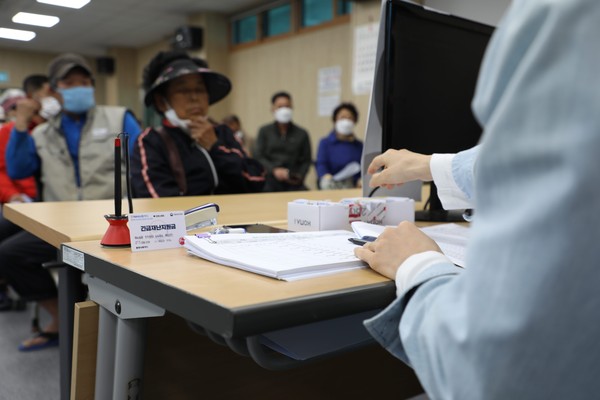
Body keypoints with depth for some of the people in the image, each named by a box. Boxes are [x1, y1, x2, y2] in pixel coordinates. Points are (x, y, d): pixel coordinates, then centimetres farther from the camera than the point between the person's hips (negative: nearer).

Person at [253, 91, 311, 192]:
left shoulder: (302, 134, 12)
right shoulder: (264, 131, 11)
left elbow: (306, 160, 11)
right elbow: (258, 156, 2)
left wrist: (300, 176, -9)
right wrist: (274, 170, -14)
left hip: (294, 184, 1)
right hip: (270, 183, 0)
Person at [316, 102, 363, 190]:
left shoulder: (359, 145, 17)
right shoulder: (325, 143, 9)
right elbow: (321, 165, -4)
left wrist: (361, 180, -13)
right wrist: (326, 176, -26)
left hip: (354, 186, 2)